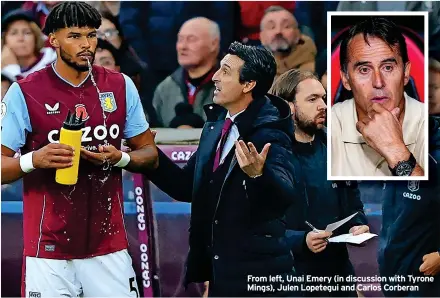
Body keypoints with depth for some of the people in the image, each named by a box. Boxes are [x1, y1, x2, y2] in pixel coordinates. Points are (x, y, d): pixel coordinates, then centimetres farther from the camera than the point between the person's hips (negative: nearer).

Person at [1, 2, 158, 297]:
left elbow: (150, 154, 12)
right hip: (49, 249, -3)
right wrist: (33, 160, -23)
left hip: (109, 247, 3)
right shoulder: (25, 93, -4)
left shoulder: (121, 86, 6)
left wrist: (120, 158, -8)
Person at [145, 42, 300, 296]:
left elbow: (288, 196, -29)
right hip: (219, 268, 8)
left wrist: (259, 174, -48)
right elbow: (187, 187, 15)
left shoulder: (268, 134, -15)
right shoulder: (215, 125, 9)